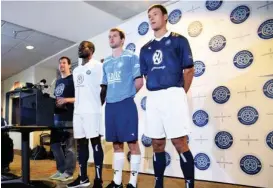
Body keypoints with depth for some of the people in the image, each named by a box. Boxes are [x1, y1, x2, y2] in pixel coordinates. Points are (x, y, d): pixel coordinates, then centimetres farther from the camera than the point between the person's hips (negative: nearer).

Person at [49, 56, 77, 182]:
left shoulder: (73, 79, -1)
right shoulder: (58, 81, 23)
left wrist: (66, 100, -19)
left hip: (69, 117, -8)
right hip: (57, 117, 8)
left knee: (69, 145, -3)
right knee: (54, 143, 10)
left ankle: (68, 172, 6)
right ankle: (61, 169, 22)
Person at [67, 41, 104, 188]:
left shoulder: (98, 66, -1)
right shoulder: (76, 70, 22)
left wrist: (99, 104, -11)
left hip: (92, 111, -7)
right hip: (78, 112, 8)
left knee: (95, 143, -4)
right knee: (81, 143, 10)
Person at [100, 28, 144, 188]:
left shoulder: (131, 57, 2)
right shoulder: (106, 62, 18)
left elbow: (139, 81, -3)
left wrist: (127, 95, 5)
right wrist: (109, 97, 10)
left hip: (126, 104, -6)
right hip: (110, 106, 6)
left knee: (132, 142, -2)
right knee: (116, 144, 12)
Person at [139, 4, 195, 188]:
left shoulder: (178, 40, 5)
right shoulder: (146, 48, 17)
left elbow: (189, 70, 3)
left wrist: (180, 94, 5)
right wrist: (155, 93, 11)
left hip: (173, 95, -4)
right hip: (153, 99, 5)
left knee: (180, 143, -6)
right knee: (157, 145, 9)